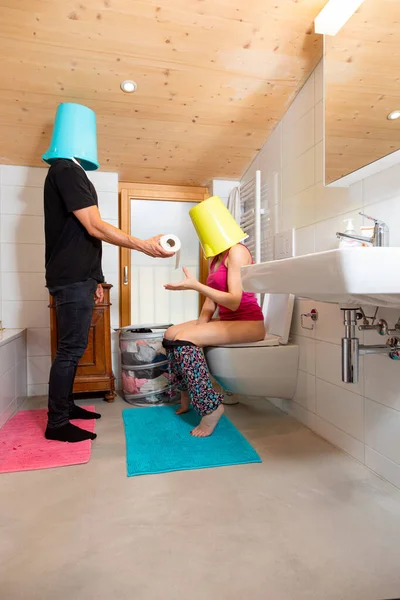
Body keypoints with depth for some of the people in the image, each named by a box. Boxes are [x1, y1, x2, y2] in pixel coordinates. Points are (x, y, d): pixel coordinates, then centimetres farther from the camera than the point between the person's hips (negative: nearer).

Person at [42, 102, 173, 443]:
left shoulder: (65, 172, 21)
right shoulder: (67, 171, -10)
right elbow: (95, 227, -18)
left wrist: (93, 279, 20)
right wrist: (144, 246, -17)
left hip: (76, 277, 10)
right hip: (73, 279, -10)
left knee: (72, 347, 13)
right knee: (71, 348, -5)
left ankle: (65, 406, 24)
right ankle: (57, 424, 5)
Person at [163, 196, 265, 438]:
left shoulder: (237, 251, -14)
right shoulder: (216, 257, 13)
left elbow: (234, 301, -24)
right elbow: (211, 302, 7)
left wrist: (195, 285, -26)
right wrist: (198, 327, -6)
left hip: (248, 324, -9)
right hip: (227, 321, 9)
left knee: (184, 339, -23)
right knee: (171, 334, -1)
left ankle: (211, 406, -14)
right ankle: (187, 397, 12)